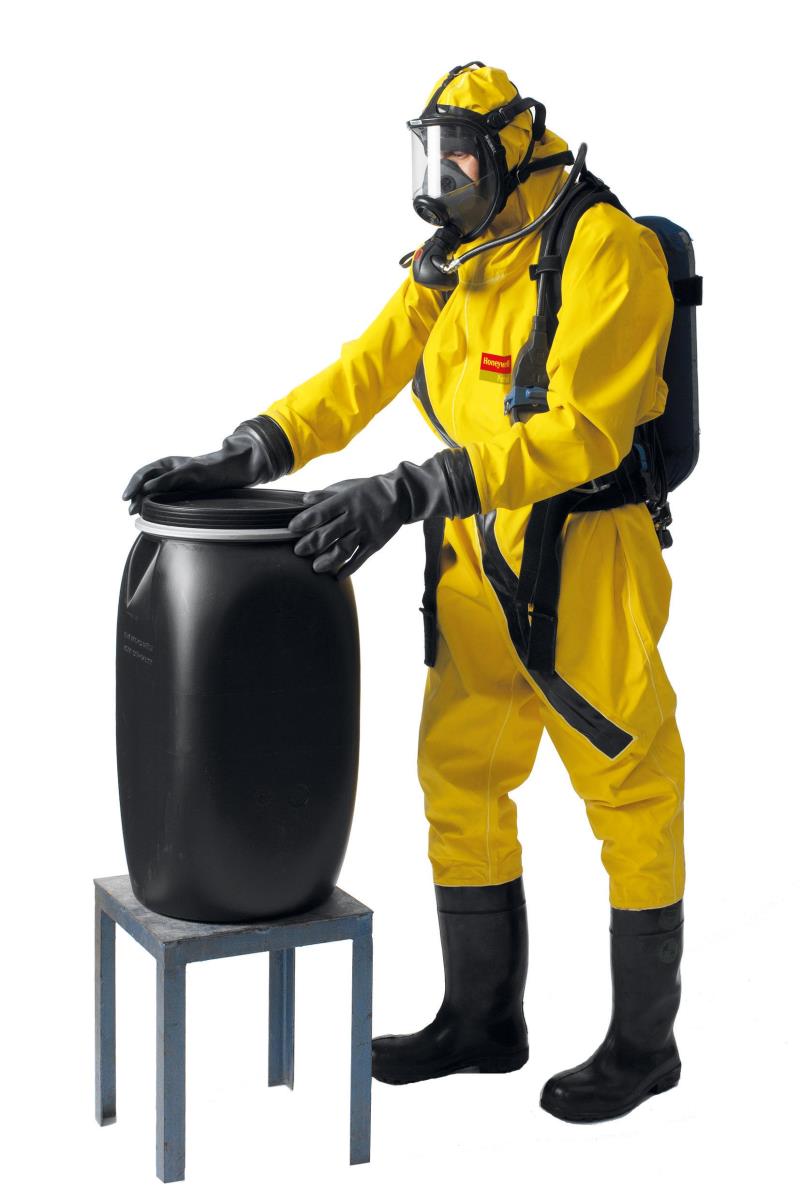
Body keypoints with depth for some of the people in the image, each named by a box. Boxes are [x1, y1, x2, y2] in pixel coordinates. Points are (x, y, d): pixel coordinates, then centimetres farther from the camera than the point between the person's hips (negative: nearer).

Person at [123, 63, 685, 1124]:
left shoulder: (606, 252, -16)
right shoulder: (450, 265, 9)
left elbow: (579, 433, -27)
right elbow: (363, 375, 4)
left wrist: (405, 494, -34)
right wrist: (239, 459, -10)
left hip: (585, 566, -8)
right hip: (479, 565, 8)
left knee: (630, 798, 5)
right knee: (460, 787, 14)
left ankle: (644, 1043, 20)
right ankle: (483, 1018, 29)